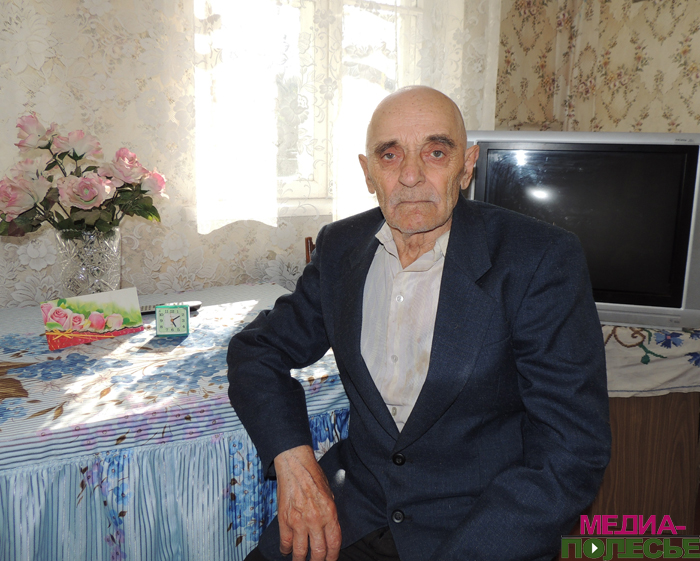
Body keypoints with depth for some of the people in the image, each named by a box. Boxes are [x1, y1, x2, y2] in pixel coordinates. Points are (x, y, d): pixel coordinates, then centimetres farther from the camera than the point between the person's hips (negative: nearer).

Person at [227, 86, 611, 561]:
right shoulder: (341, 246, -1)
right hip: (355, 511, 2)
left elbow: (573, 454, -16)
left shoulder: (544, 261, -15)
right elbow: (258, 348, 7)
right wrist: (292, 458, -9)